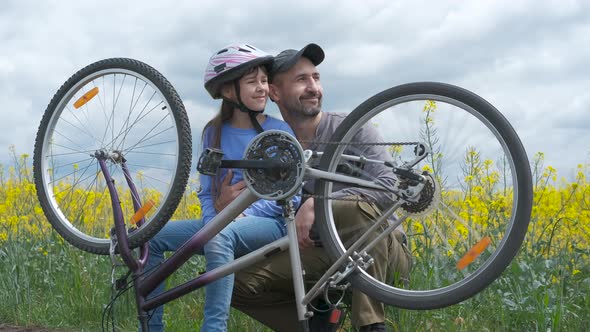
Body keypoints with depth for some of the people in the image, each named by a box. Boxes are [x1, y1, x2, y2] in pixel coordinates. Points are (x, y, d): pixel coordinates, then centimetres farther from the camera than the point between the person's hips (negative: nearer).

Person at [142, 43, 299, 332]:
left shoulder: (281, 133, -2)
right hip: (222, 221, 5)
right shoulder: (214, 134, 8)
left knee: (220, 235, -38)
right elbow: (207, 194, 8)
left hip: (270, 223, -5)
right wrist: (212, 218, -14)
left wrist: (244, 212, -18)